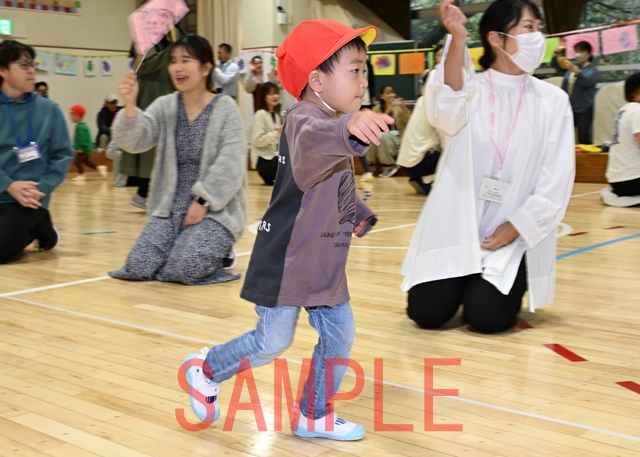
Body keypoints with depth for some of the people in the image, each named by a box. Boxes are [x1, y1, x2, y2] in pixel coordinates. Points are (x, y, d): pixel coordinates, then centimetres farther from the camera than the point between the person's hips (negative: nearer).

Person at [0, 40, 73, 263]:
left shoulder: (48, 109, 1)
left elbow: (63, 155, 1)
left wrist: (42, 188, -13)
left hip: (31, 196, -2)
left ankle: (42, 230, 12)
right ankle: (33, 228, 23)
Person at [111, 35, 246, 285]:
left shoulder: (225, 108, -5)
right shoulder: (165, 106, 7)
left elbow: (230, 164, -13)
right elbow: (134, 141, -8)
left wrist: (203, 202, -18)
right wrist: (130, 106, -25)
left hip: (215, 209, -4)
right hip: (172, 208, 5)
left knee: (181, 268, -22)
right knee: (140, 266, -9)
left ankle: (218, 252, 12)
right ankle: (189, 247, 19)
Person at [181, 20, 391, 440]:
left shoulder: (331, 125, 13)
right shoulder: (305, 119, -20)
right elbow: (312, 141, -48)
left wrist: (360, 215, 7)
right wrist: (347, 128, -68)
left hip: (324, 262, 9)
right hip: (288, 259, -9)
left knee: (340, 335, 9)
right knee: (272, 342, 1)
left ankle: (314, 415, 25)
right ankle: (206, 369, 27)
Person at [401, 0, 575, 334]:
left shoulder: (553, 100, 2)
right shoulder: (469, 89, 1)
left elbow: (556, 181, -1)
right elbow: (449, 114, -24)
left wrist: (515, 227, -11)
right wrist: (457, 37, -34)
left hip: (513, 234, 0)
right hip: (457, 227, 0)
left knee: (486, 316, -17)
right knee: (427, 313, -10)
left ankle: (510, 285, 18)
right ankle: (461, 283, 24)